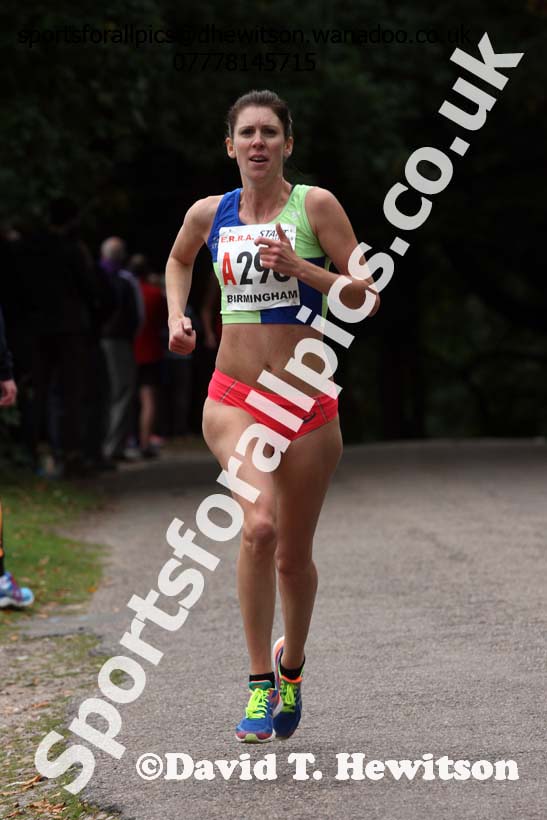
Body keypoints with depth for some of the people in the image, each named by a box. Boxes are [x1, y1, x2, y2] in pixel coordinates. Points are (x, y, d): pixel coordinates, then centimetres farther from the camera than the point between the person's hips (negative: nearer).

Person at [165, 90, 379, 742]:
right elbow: (178, 260, 27)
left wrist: (300, 267, -19)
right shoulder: (208, 214, 4)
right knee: (259, 524, -25)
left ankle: (292, 662, 39)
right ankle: (260, 682, -14)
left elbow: (366, 297, -6)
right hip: (233, 396, 0)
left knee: (294, 554, 9)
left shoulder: (315, 205, -5)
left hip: (307, 402, 0)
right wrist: (177, 318, 12)